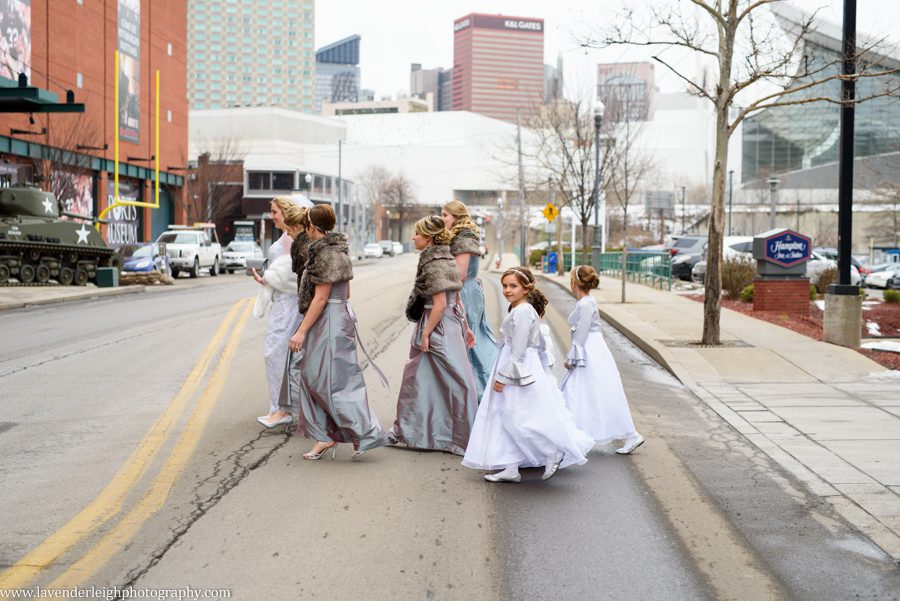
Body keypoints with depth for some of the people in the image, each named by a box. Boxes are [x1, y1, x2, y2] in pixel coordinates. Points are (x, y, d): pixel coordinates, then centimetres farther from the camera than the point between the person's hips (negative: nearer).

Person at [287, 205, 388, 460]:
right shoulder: (336, 249, 13)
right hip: (339, 315, 10)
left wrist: (301, 331, -17)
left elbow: (321, 298, -19)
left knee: (332, 381, -6)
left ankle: (365, 434, 0)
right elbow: (345, 293, 18)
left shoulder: (327, 254, -17)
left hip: (329, 323, -10)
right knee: (312, 377, 12)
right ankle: (325, 436, 16)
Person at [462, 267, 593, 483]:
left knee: (519, 420, -6)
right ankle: (511, 469, 11)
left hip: (519, 370, -11)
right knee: (508, 420, 9)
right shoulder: (527, 310, 13)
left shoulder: (522, 312, -18)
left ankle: (554, 453, 8)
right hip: (516, 370, 11)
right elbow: (540, 344, 21)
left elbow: (518, 350, -22)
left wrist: (503, 376, -19)